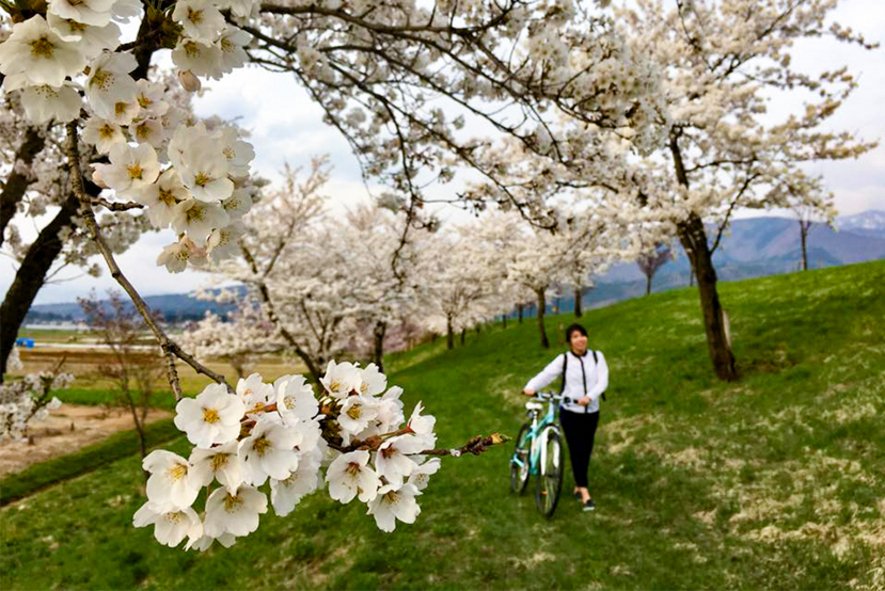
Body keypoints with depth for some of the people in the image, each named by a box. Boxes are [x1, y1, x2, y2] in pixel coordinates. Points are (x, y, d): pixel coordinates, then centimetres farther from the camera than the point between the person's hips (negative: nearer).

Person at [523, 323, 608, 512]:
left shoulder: (597, 357, 0)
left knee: (586, 451, 10)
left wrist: (589, 397, -27)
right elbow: (546, 374, -18)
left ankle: (578, 487, 29)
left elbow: (603, 381, -10)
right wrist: (530, 387, -37)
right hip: (570, 412, -3)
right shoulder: (563, 359, -6)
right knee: (576, 451, -6)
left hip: (591, 412, 3)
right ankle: (585, 494, -3)